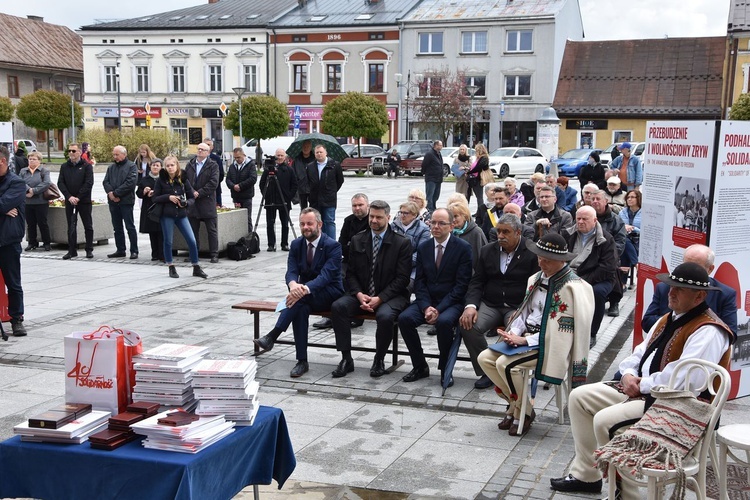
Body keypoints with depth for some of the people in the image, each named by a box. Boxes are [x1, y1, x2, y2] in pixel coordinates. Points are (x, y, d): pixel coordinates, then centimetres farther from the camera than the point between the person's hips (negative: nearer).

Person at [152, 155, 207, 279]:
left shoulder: (183, 179, 4)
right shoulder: (161, 180, 0)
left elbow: (191, 196, 8)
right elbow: (154, 198, -1)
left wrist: (185, 203, -13)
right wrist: (168, 197, -15)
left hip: (181, 214, 2)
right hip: (166, 215, -2)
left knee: (192, 241, -3)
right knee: (168, 241, 3)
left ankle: (196, 268, 8)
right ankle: (171, 268, 19)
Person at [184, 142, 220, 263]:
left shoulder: (213, 166, -2)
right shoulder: (190, 165, 11)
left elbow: (213, 183, -11)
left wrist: (199, 193, -14)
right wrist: (192, 192, -10)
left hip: (207, 202, -4)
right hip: (192, 202, 4)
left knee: (212, 230, 0)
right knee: (193, 230, 9)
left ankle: (214, 254, 5)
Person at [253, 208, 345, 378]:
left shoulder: (333, 246, -12)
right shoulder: (296, 244, 5)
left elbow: (326, 275, -25)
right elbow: (291, 272, -6)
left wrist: (305, 289, -43)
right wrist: (293, 285, -32)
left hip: (330, 294, -4)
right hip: (306, 295, 4)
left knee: (299, 298, -35)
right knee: (301, 308, -32)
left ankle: (272, 336, -37)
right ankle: (302, 361, -28)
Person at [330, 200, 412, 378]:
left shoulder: (402, 243, -3)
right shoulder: (357, 240, 8)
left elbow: (402, 278, -7)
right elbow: (350, 273, 8)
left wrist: (379, 298, -17)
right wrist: (359, 294, -12)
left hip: (390, 295, -4)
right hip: (362, 294, 4)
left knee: (385, 315, -36)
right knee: (338, 306, -24)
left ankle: (379, 360, -10)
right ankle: (346, 359, -15)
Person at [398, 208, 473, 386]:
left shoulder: (463, 248, -5)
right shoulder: (423, 248, 9)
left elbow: (461, 284, -10)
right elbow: (419, 281, 5)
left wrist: (439, 309, -18)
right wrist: (426, 307, -13)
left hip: (452, 302, -4)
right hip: (427, 300, 4)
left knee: (444, 321, -35)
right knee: (404, 318, -22)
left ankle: (445, 370, -14)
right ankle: (420, 366, -4)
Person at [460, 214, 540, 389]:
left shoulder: (532, 253, -3)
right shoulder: (487, 251, 12)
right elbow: (476, 282, 10)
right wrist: (471, 305, -8)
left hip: (518, 307, -4)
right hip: (490, 305, 4)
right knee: (468, 325, -24)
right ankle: (486, 372, -6)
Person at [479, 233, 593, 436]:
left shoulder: (572, 287, -14)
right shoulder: (537, 279, 11)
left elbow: (562, 329, -18)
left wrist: (526, 340, -19)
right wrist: (514, 333, -4)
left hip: (550, 344, -8)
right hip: (526, 336, 8)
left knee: (506, 363, -26)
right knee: (485, 358, -5)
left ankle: (524, 412, -3)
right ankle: (514, 403, 8)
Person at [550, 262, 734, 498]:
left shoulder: (708, 332, -18)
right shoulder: (668, 319, 13)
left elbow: (682, 380, -28)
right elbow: (641, 352, 18)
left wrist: (641, 386, -16)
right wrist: (628, 375, -4)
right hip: (640, 390, 10)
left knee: (605, 420, -27)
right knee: (579, 397, 6)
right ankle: (585, 475, 12)